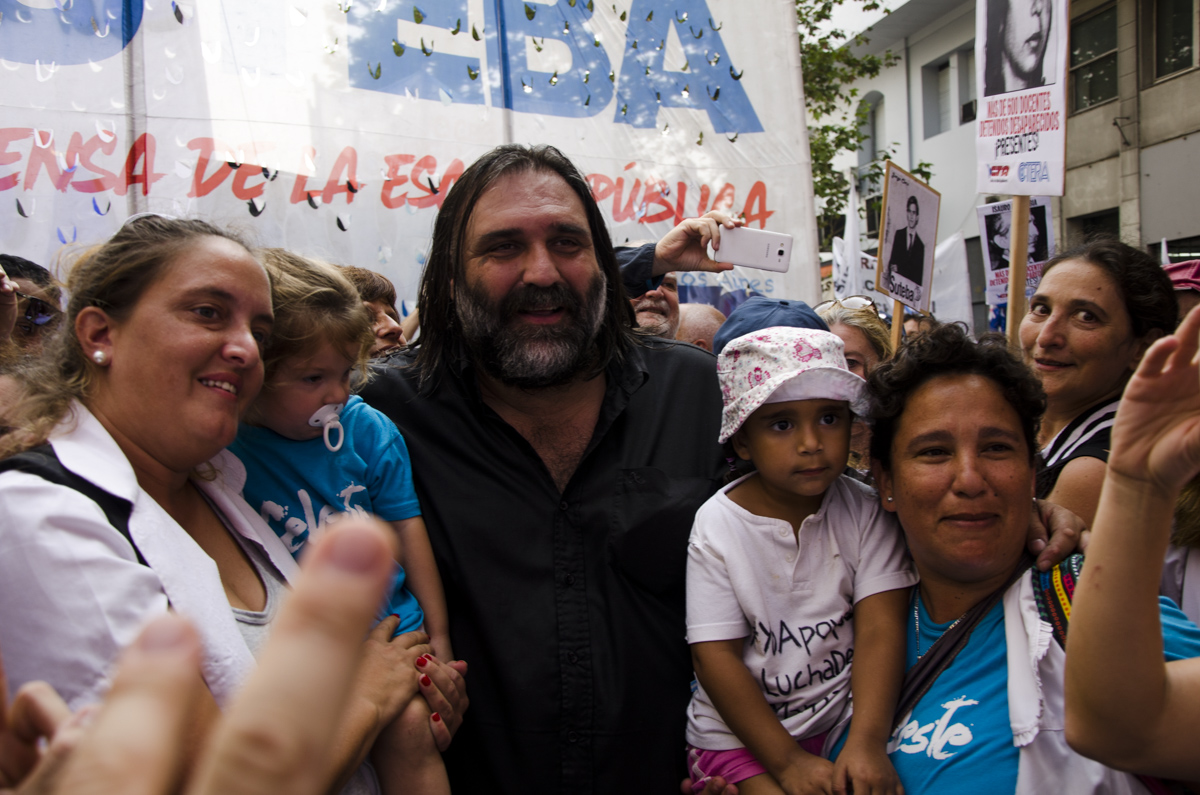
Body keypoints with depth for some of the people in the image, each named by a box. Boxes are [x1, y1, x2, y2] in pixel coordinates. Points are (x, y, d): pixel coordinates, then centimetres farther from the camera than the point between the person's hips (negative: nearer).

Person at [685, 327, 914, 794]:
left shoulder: (864, 512, -4)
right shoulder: (717, 524, -9)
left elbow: (880, 627, -11)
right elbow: (715, 655, -10)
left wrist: (867, 743, -24)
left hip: (846, 720, 2)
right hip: (740, 733, -2)